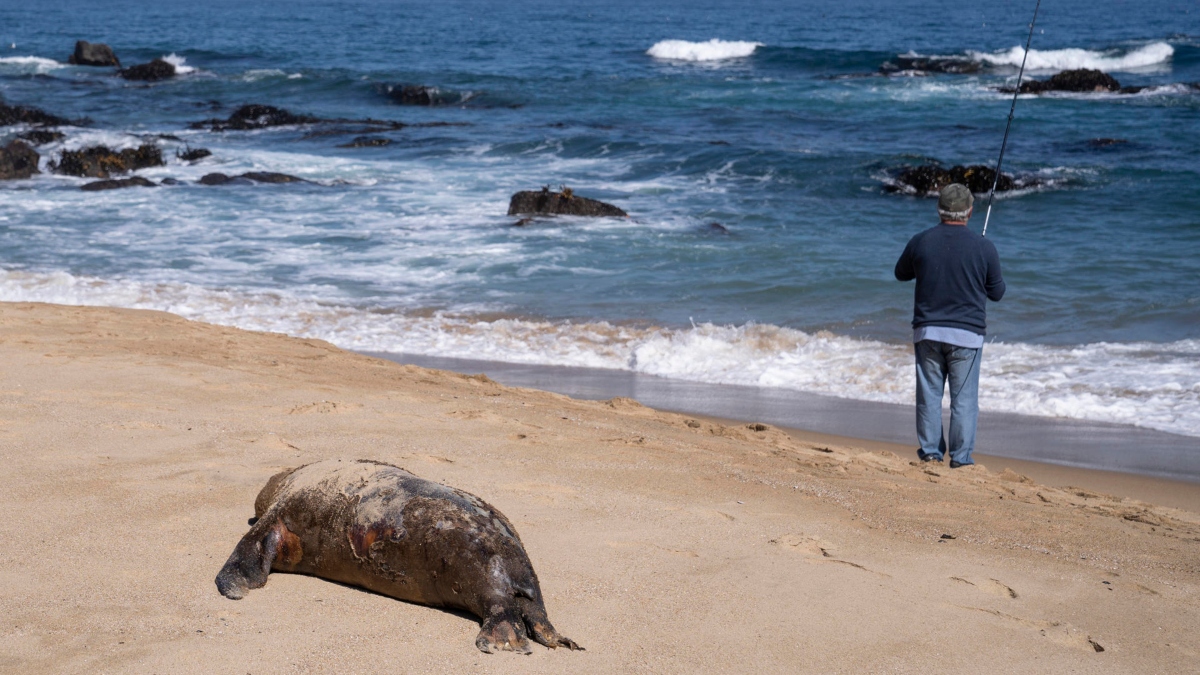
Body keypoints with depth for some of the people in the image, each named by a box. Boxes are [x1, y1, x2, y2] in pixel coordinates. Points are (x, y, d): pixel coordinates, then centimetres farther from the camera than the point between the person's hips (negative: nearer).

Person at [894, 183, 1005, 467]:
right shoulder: (984, 247, -7)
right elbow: (997, 293, 4)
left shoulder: (920, 242, -2)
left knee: (929, 394, 10)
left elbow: (901, 273, 16)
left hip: (927, 331, 2)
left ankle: (930, 452, 15)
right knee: (964, 398, 3)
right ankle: (961, 458, 4)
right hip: (967, 333, -2)